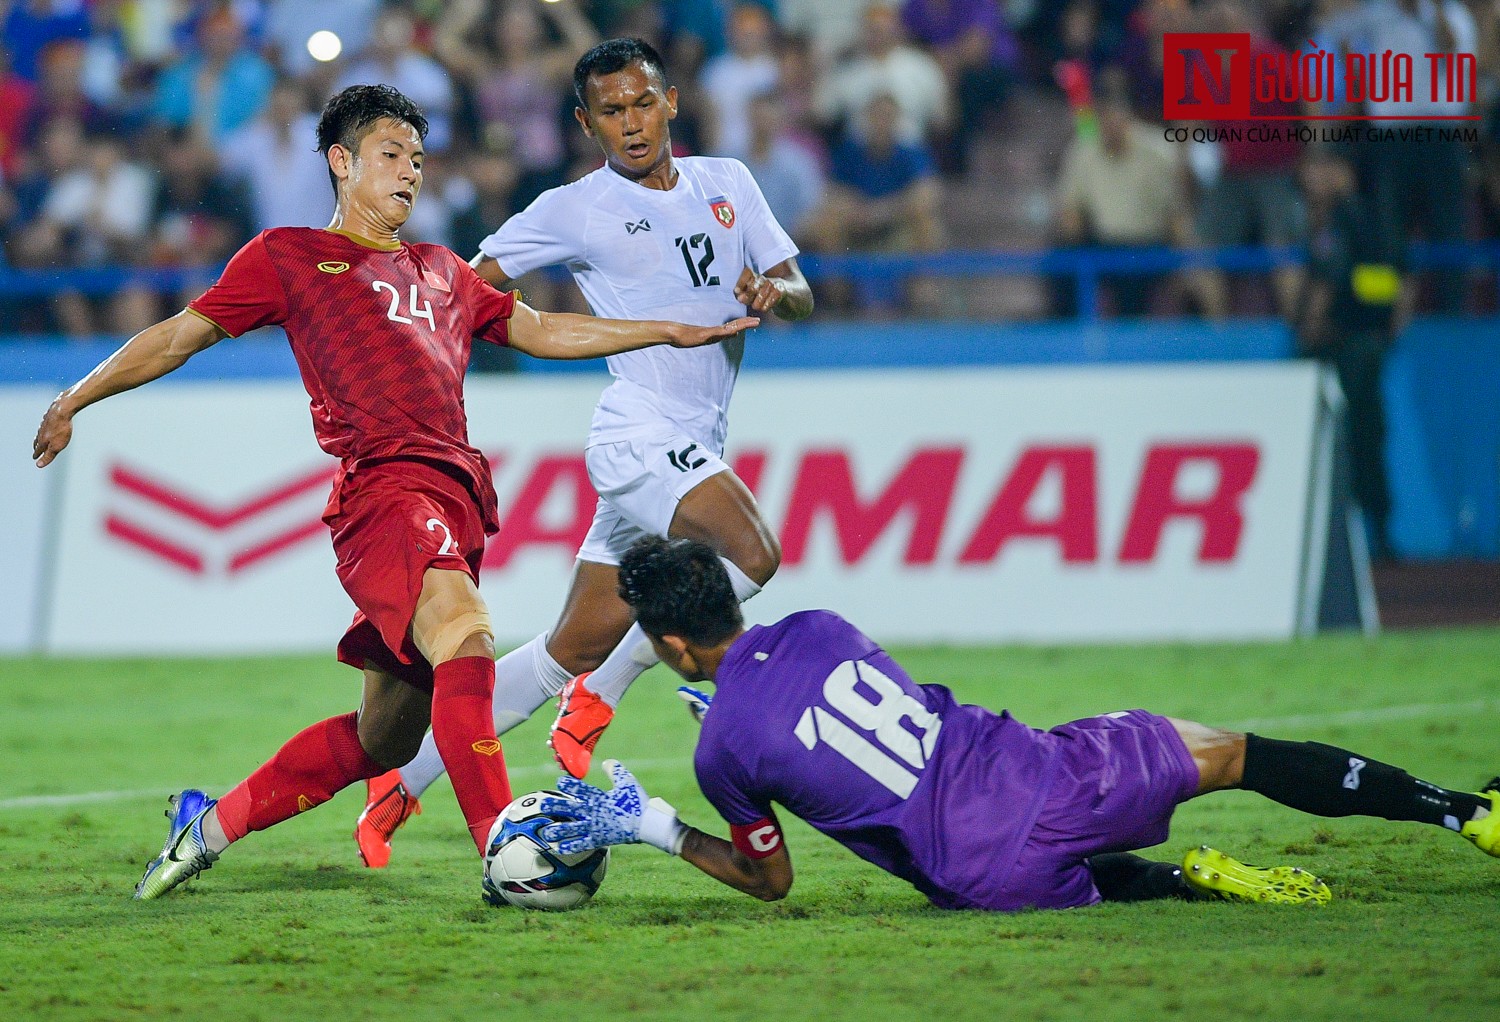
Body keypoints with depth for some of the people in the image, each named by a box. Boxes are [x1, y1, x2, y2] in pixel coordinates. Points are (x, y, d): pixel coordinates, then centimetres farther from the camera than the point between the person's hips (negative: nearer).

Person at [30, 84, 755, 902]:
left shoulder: (440, 273, 31)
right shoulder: (290, 257, 14)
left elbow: (539, 331, 38)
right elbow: (180, 336, 16)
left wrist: (669, 332, 35)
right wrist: (76, 399, 11)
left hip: (454, 501, 7)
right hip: (383, 488, -7)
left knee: (386, 736, 7)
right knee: (464, 636, -31)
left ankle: (209, 824, 23)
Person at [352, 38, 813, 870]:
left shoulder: (726, 183, 13)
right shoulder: (573, 211, -2)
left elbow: (799, 293, 14)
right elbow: (473, 283, 4)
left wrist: (773, 292, -8)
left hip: (697, 446, 6)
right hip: (641, 432, -6)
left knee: (574, 650, 6)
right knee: (751, 553, -29)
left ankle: (402, 781, 16)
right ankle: (596, 701, -11)